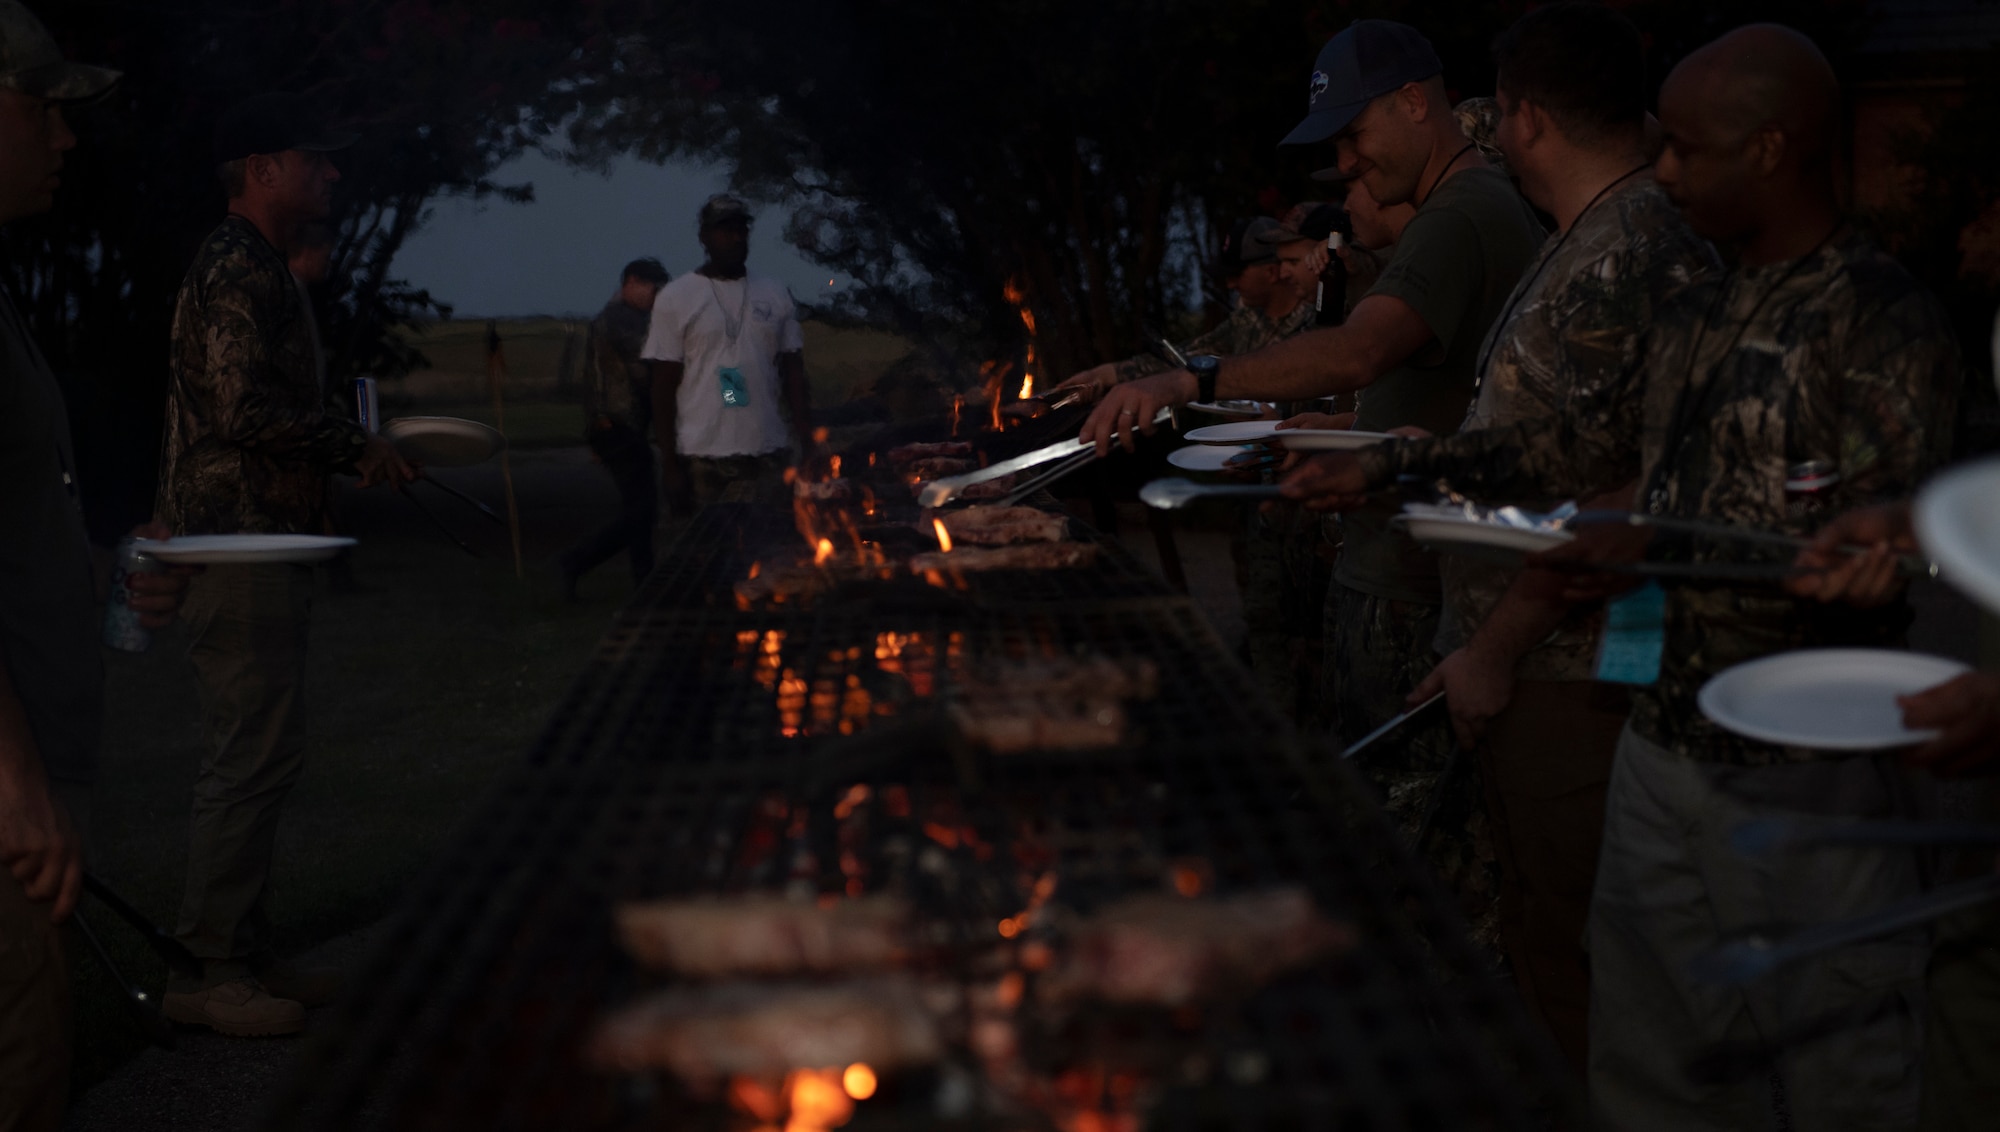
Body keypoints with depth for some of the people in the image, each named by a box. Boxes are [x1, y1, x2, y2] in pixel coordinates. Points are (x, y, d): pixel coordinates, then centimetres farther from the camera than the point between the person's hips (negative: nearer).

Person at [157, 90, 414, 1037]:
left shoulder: (255, 267, 20)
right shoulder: (238, 269, -13)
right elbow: (245, 410, -22)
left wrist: (351, 442, 15)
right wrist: (357, 447, -13)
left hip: (254, 542, 11)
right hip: (241, 542, -11)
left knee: (255, 756, 13)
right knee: (250, 759, -8)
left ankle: (239, 955, 20)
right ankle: (214, 971, -2)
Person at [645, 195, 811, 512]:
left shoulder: (775, 295, 10)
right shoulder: (676, 298, 1)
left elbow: (793, 375, 10)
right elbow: (664, 387, -1)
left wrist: (809, 445, 1)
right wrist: (669, 463, -7)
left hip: (766, 452, 2)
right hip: (701, 455, -2)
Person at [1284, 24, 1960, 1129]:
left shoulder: (1884, 320, -13)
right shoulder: (1694, 313, 12)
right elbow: (1585, 444, 20)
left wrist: (1666, 548, -25)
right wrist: (1389, 465, 15)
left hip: (1804, 771, -8)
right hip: (1663, 740, 8)